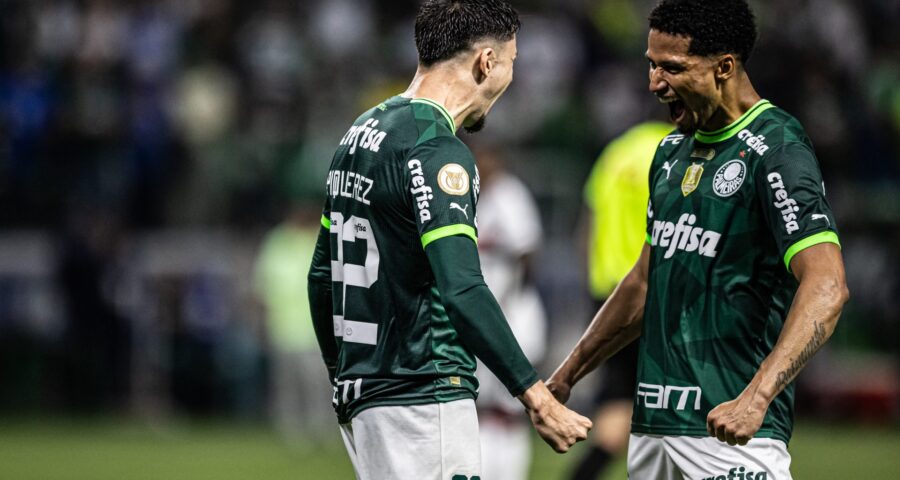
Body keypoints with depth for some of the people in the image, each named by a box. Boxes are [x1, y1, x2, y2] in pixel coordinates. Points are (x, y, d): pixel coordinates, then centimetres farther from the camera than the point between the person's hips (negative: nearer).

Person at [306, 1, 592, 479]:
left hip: (360, 397, 10)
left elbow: (322, 275, 20)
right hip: (421, 398, -10)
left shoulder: (361, 133, 14)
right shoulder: (437, 151, -15)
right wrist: (535, 397, -25)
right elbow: (462, 291, -25)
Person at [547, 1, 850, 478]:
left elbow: (826, 286, -22)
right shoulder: (672, 152, 16)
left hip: (730, 427, -8)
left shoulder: (776, 151, -11)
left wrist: (755, 398, -32)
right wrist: (566, 375, 24)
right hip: (652, 424, 8)